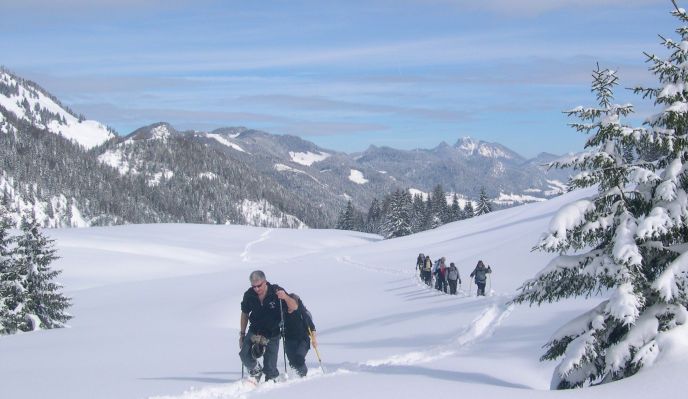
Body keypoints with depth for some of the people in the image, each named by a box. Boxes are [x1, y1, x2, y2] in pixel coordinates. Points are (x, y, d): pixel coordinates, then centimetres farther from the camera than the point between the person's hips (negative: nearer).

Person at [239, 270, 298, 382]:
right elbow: (245, 314, 8)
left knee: (270, 368, -4)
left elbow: (294, 307, -15)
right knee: (245, 355, -19)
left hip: (272, 334, -2)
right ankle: (256, 371, 11)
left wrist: (285, 297, -35)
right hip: (254, 331, 2)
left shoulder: (276, 291, -16)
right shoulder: (249, 295, -9)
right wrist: (242, 334, 11)